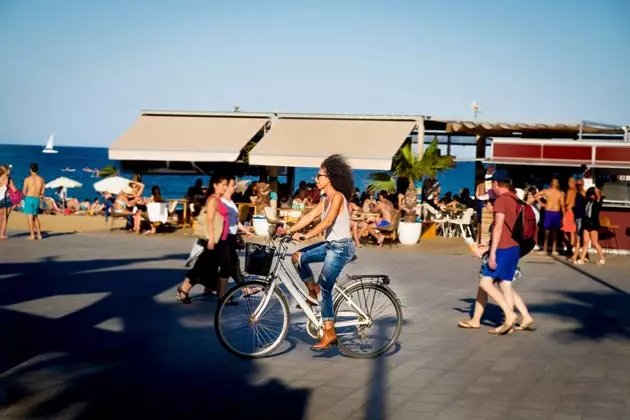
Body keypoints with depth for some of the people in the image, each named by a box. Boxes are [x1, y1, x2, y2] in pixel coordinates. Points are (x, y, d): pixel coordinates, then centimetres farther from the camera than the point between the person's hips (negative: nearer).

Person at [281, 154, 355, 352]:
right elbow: (309, 216, 11)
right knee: (298, 257, 6)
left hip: (341, 247, -9)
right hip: (331, 245, 9)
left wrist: (305, 235, -30)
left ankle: (329, 333, -8)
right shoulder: (325, 200, 14)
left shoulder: (338, 197, -13)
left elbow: (328, 221, -24)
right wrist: (288, 230, 1)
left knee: (325, 288, -12)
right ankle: (313, 292, 14)